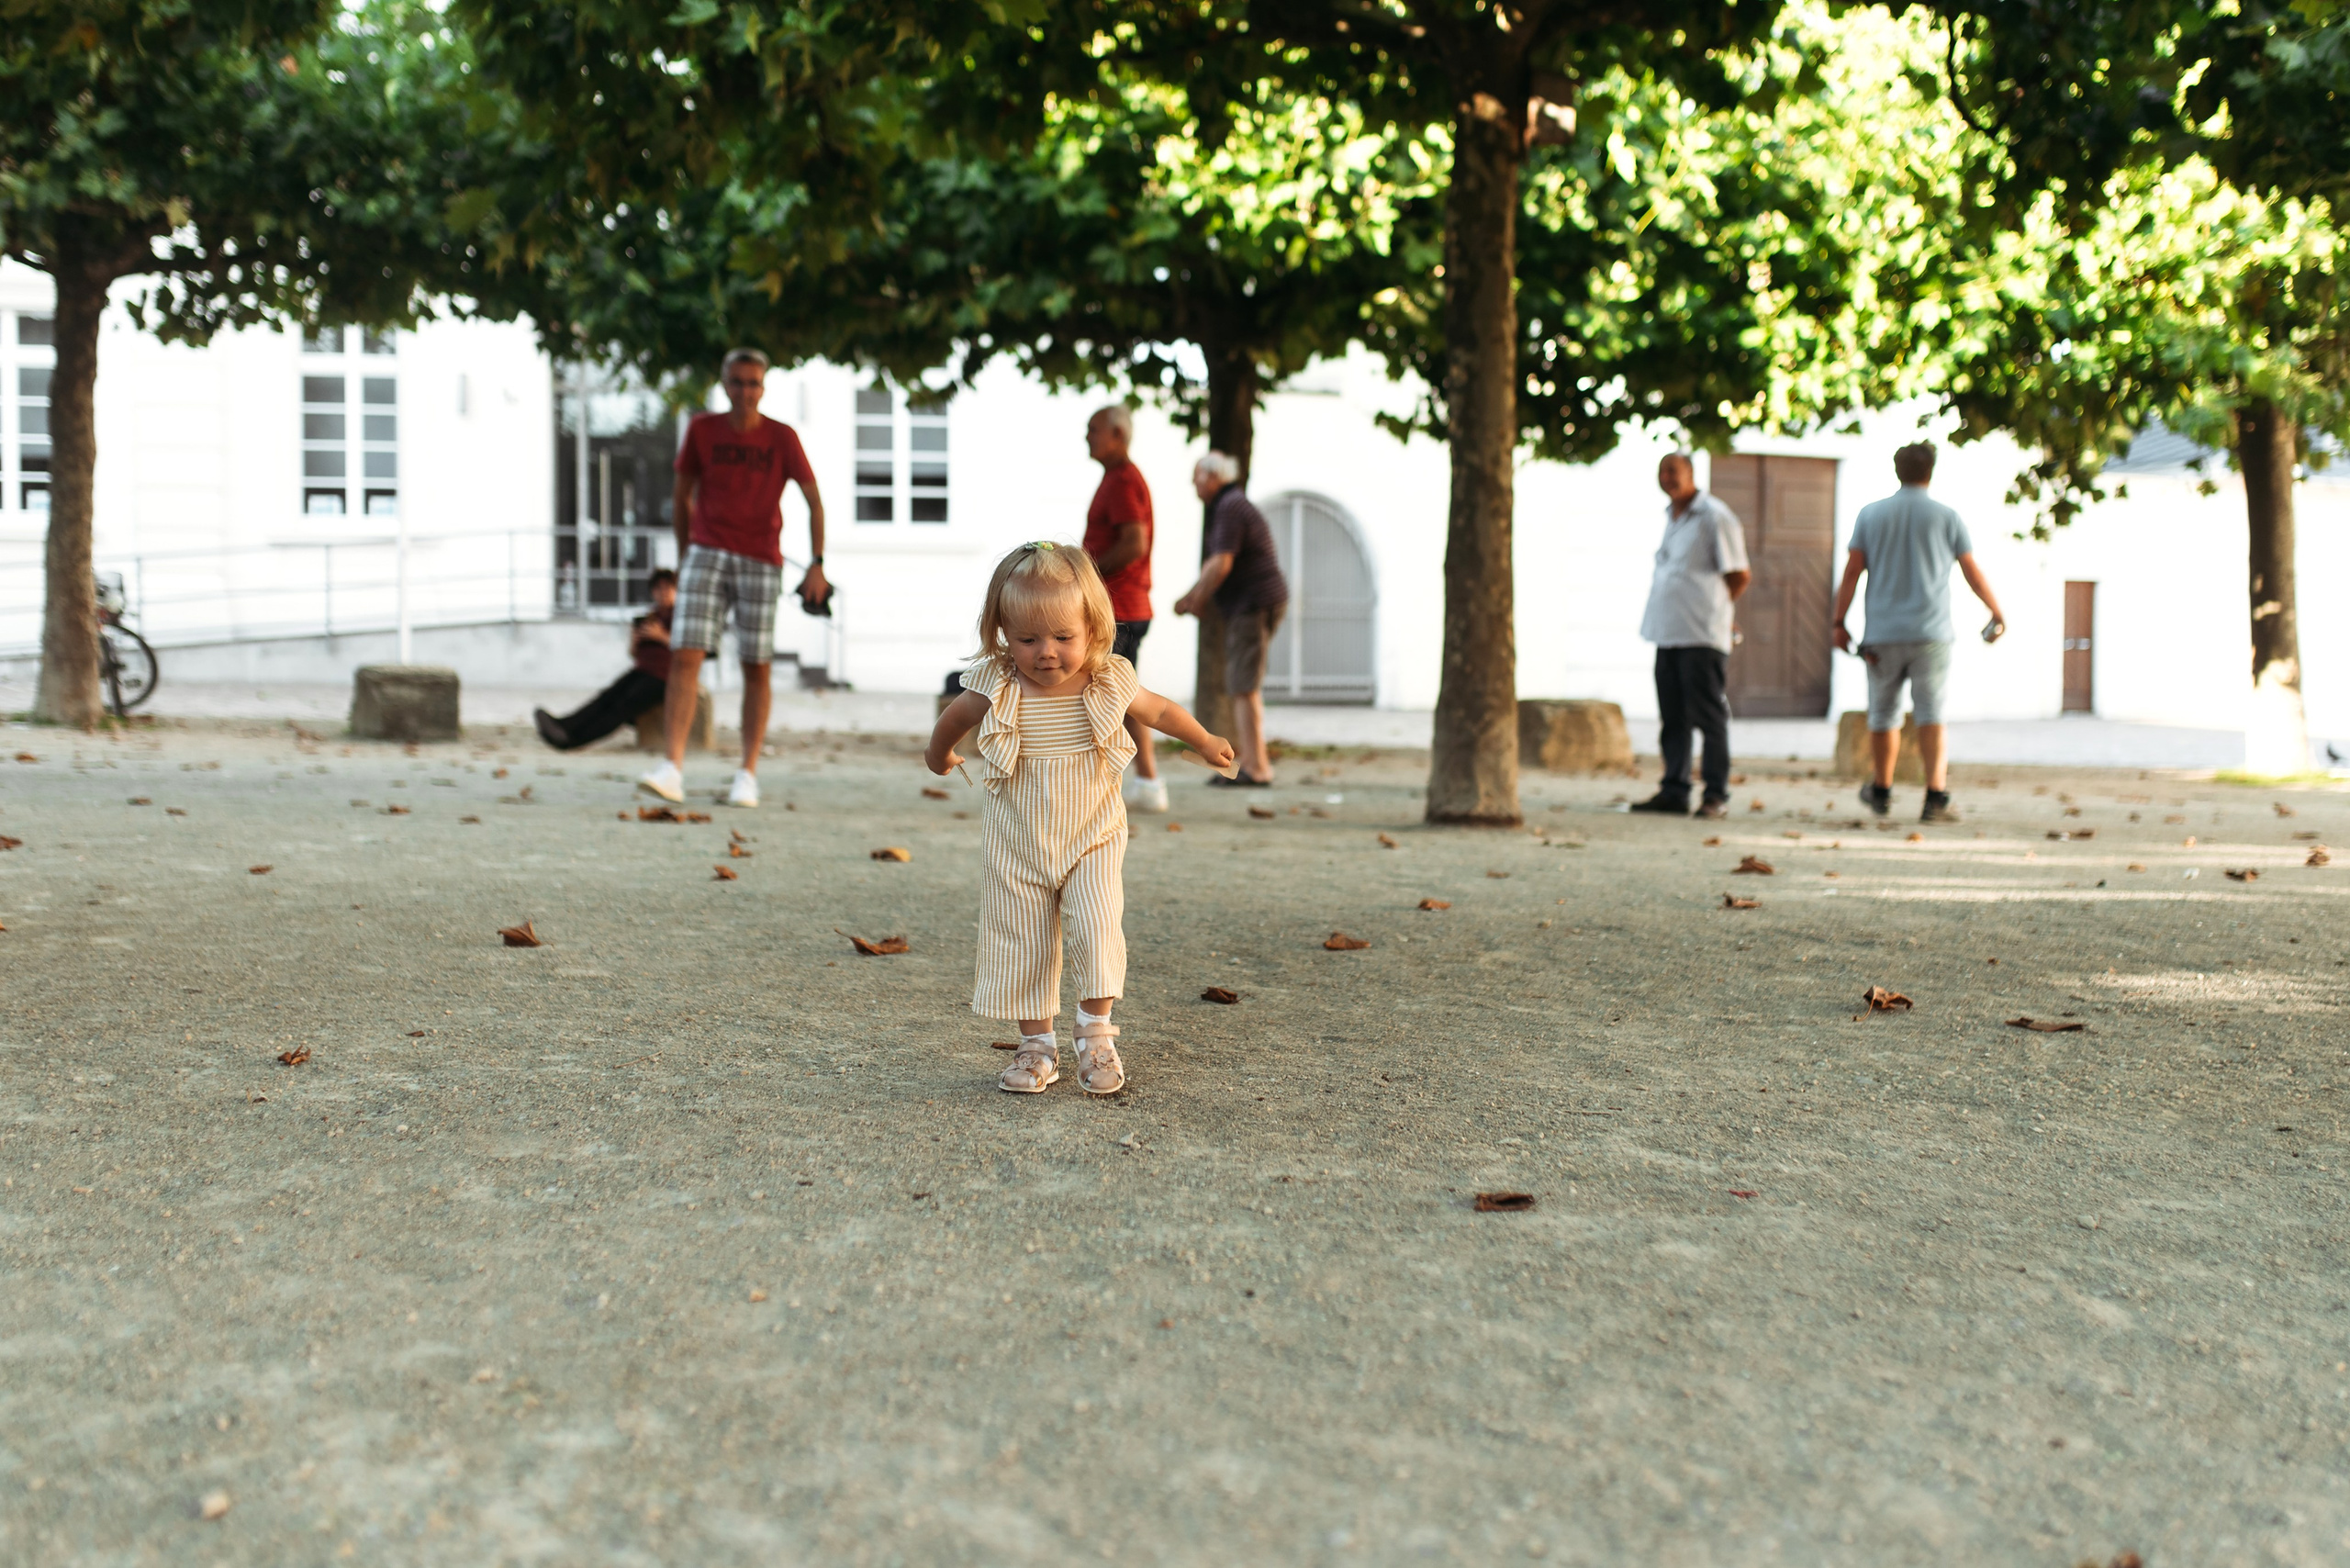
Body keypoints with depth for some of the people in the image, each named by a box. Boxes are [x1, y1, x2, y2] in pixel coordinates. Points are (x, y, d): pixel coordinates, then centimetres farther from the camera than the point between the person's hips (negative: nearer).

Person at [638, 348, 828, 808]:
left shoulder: (782, 438, 1)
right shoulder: (701, 430, 4)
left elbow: (814, 501, 4)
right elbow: (682, 496, 14)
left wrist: (817, 565, -4)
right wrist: (683, 556, 15)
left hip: (761, 562, 0)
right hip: (706, 554, 0)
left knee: (757, 667, 1)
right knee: (685, 654, -12)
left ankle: (747, 775, 9)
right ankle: (672, 769, -16)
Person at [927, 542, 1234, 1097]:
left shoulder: (1110, 686, -12)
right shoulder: (995, 691, -15)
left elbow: (1160, 710, 10)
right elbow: (954, 718, 8)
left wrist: (1205, 742, 24)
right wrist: (939, 755, 27)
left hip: (1092, 841, 0)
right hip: (1016, 850, 1)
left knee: (1096, 930, -16)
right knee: (1022, 946, 3)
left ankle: (1096, 1032, 3)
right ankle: (1038, 1044, 18)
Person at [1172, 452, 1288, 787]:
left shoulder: (1230, 508, -13)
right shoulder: (1230, 505, 21)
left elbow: (1221, 564, -20)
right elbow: (1214, 563, 24)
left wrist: (1196, 600, -8)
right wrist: (1191, 595, 15)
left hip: (1254, 604, -11)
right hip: (1250, 607, 11)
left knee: (1244, 687, -11)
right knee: (1243, 687, 13)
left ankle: (1255, 768, -13)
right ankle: (1254, 759, 15)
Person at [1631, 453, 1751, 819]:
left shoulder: (1714, 516, -6)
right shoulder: (1671, 517, 18)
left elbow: (1739, 576, -6)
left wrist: (1710, 609, 1)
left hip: (1702, 636, -8)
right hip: (1668, 634, 8)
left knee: (1708, 716, -4)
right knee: (1671, 717, 9)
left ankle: (1716, 795, 0)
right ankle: (1674, 792, 14)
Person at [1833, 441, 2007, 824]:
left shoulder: (1870, 514, 5)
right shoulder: (1946, 517, 2)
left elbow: (1852, 571, 1)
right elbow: (1974, 573, 6)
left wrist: (1839, 623, 5)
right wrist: (1997, 615, 19)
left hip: (1883, 634, 1)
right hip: (1931, 633, -1)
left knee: (1884, 714, 14)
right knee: (1931, 714, -6)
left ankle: (1880, 791, 30)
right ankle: (1936, 796, -18)